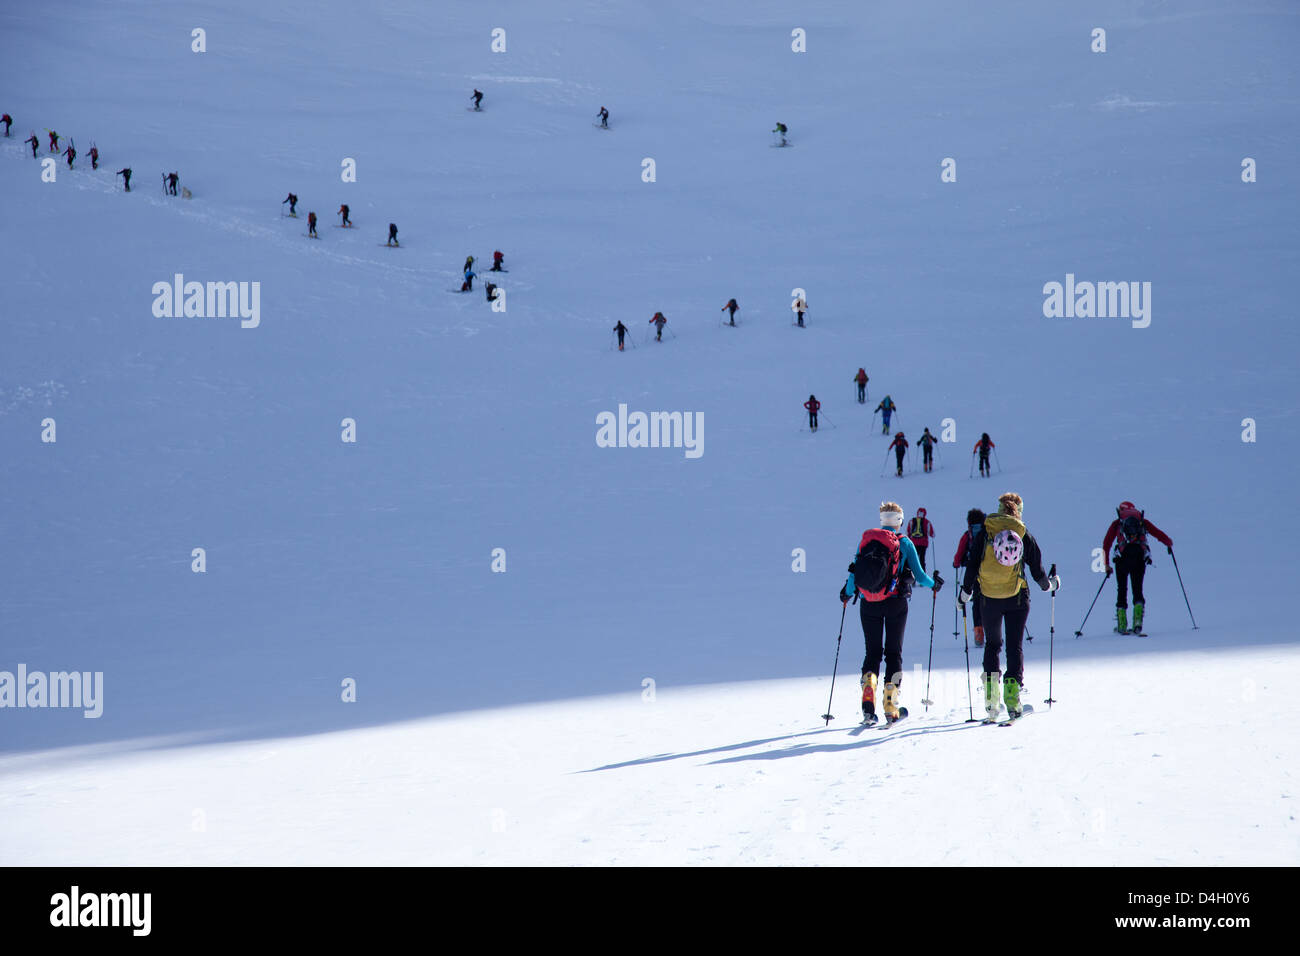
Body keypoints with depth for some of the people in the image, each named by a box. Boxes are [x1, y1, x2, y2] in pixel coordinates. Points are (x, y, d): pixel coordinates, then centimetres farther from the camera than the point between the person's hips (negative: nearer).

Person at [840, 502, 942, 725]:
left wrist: (847, 592, 27)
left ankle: (868, 699, -10)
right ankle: (891, 708, 5)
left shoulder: (865, 539, 3)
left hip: (869, 605, 2)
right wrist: (934, 584, 21)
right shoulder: (904, 543, -4)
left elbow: (854, 573, 7)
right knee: (894, 652, 9)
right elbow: (918, 575, 0)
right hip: (895, 603, -2)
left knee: (872, 652, 11)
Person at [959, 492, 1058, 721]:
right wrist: (1049, 585, 24)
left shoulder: (984, 533, -2)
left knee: (992, 644, 15)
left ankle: (991, 699, 5)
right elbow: (1037, 570, 4)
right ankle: (1012, 688, -11)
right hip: (1017, 599, -1)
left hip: (989, 599, 1)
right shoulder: (1024, 535, -1)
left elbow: (972, 567, -1)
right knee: (1015, 646, 7)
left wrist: (966, 592, 12)